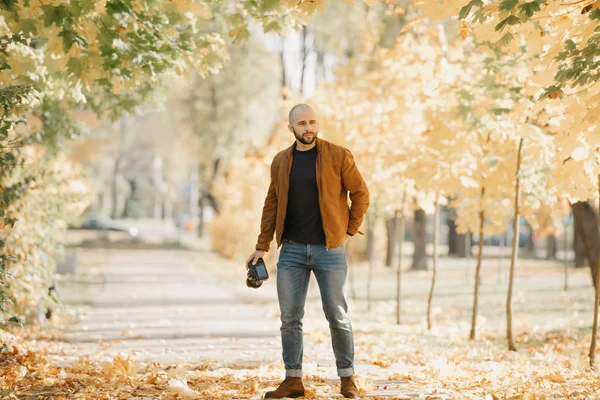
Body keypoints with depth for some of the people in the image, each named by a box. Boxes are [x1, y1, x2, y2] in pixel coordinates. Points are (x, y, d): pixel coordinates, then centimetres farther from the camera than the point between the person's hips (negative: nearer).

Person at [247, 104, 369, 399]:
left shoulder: (338, 156, -4)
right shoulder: (280, 161, 7)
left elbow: (361, 193, 1)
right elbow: (271, 205, 10)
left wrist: (349, 230, -1)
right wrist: (262, 247, 6)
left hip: (329, 249, -3)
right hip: (292, 250, 3)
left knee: (337, 316, 2)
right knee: (289, 318, 4)